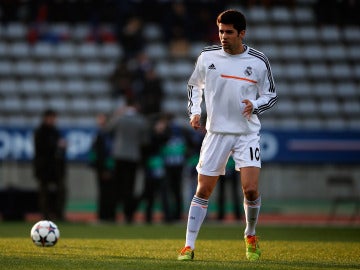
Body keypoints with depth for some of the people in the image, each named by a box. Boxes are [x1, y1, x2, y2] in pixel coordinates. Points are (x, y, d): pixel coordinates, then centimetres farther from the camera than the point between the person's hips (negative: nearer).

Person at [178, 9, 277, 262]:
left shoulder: (259, 61, -4)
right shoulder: (207, 56, -1)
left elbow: (271, 95, 6)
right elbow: (194, 84, 16)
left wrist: (255, 106, -14)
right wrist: (195, 111, 3)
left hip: (247, 133, -1)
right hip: (216, 132, 1)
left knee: (251, 189, -13)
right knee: (203, 191, 0)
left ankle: (251, 236, 13)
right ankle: (189, 247, 7)